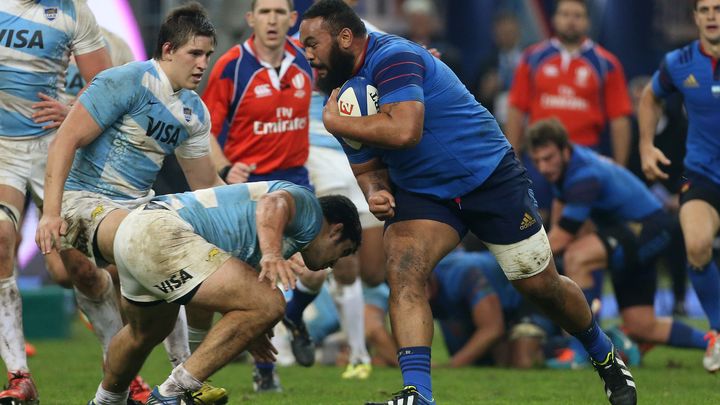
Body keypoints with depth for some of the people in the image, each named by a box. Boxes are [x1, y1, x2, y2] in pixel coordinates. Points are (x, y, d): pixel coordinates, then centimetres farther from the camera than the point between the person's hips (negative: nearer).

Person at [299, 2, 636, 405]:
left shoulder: (390, 57, -23)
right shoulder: (346, 91, 4)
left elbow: (404, 131, -37)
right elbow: (368, 166, 12)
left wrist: (335, 122, -24)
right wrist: (375, 192, -12)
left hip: (491, 178, -7)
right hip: (421, 192, 7)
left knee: (542, 286, 3)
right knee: (402, 273, -20)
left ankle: (606, 356, 29)